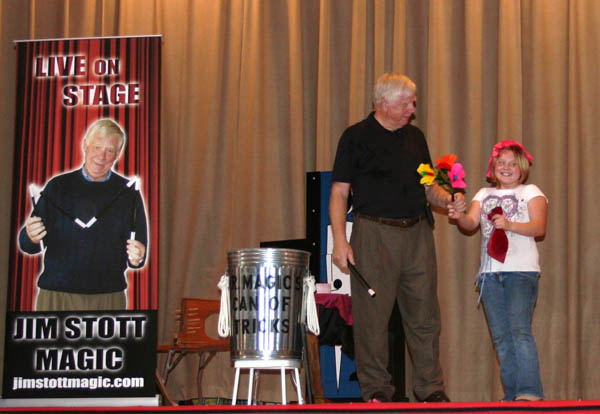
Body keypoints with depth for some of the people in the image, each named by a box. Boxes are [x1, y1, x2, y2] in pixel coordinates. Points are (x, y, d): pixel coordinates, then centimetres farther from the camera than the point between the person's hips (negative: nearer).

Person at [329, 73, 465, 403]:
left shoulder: (415, 137, 15)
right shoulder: (356, 137, 0)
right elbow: (339, 192, -3)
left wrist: (448, 200, 0)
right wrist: (340, 241, -13)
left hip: (417, 233, 5)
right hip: (374, 233, -5)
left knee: (424, 313, 5)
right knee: (372, 313, -2)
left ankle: (431, 388, 13)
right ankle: (375, 389, 8)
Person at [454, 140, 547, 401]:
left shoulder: (531, 192, 7)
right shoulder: (484, 194, 19)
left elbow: (539, 227, -5)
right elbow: (472, 223, 5)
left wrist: (509, 224, -21)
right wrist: (460, 216, -18)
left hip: (521, 271, -5)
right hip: (490, 272, 5)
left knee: (520, 329, -17)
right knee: (500, 336, 4)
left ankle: (530, 392, -18)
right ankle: (512, 394, 9)